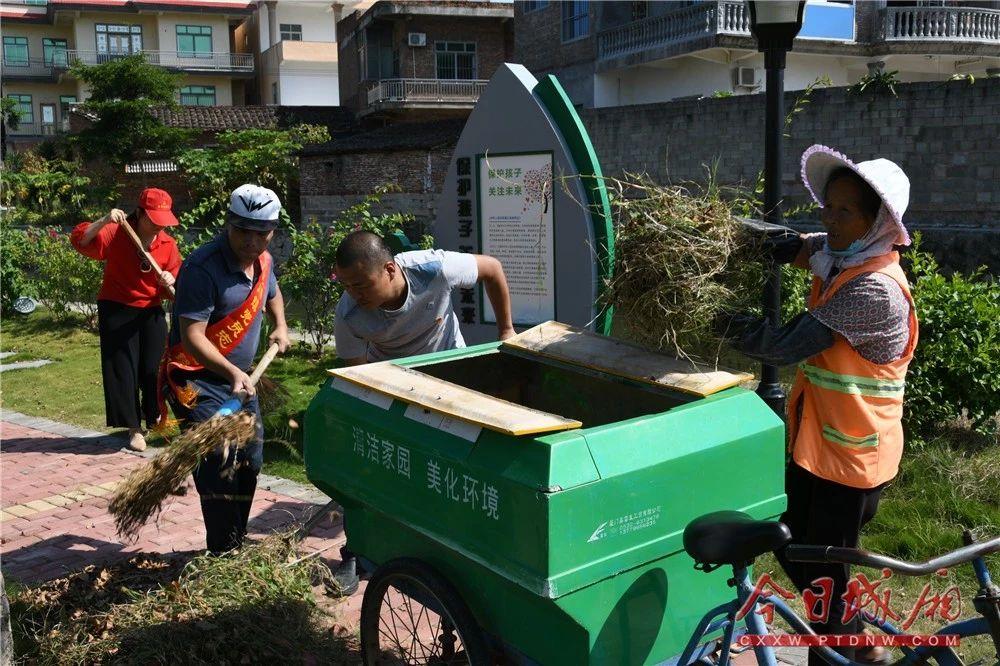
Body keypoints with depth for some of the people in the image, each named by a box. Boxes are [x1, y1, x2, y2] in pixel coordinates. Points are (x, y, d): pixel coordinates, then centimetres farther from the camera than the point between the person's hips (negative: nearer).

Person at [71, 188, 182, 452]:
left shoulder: (168, 244, -5)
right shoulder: (115, 234, -12)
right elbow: (80, 241, -26)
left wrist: (170, 283, -23)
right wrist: (104, 221, -38)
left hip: (151, 312, 3)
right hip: (116, 311, -2)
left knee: (155, 368, 6)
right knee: (122, 370, -1)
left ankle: (155, 420, 25)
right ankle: (134, 429, 9)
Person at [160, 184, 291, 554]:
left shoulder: (263, 261, 3)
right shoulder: (202, 268, -24)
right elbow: (192, 337, -29)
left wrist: (280, 326, 17)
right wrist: (233, 372, -39)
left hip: (240, 380, 9)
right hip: (198, 381, -9)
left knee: (250, 463, 16)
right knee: (219, 467, -14)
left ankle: (237, 543, 34)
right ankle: (224, 556, -1)